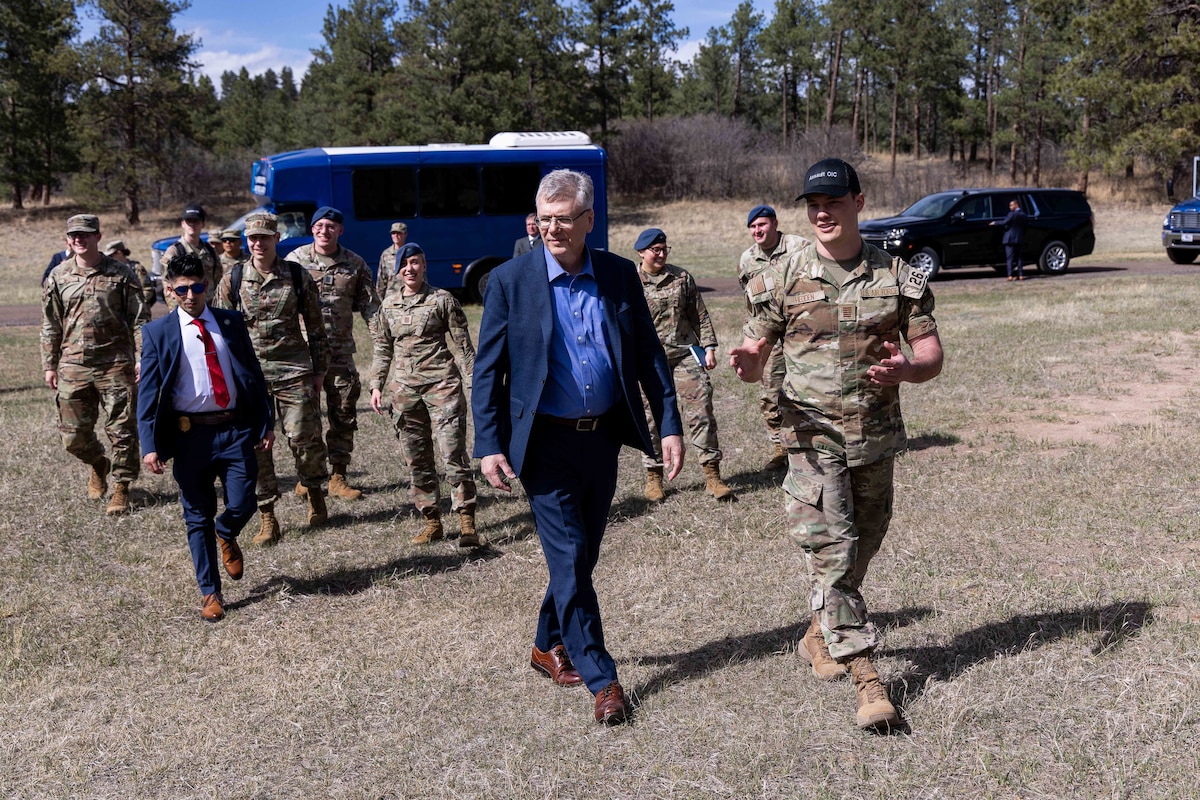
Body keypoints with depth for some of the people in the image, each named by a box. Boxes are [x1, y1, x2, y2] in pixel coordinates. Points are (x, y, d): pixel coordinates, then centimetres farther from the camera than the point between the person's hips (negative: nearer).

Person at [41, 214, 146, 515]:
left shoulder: (121, 275, -1)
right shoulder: (58, 276, 8)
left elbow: (138, 321, -1)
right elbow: (50, 325, 12)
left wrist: (142, 360, -7)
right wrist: (49, 365, 9)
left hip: (116, 366, -3)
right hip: (73, 367, 3)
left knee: (122, 431, -2)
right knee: (73, 436, 8)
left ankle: (121, 488, 11)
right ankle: (99, 466, 37)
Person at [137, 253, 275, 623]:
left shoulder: (232, 322, 6)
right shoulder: (158, 333, 0)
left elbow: (254, 374, 10)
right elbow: (148, 392, -2)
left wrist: (267, 423, 6)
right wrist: (150, 445, -10)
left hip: (235, 429, 1)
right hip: (189, 435, -1)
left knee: (242, 506, -4)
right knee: (197, 517, 6)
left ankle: (225, 536, 34)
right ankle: (210, 593, 21)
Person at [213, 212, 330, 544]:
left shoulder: (298, 276, 3)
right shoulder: (232, 281, 4)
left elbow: (315, 327, 7)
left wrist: (319, 370, 6)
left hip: (294, 368, -1)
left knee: (304, 437, -2)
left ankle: (315, 492, 26)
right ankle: (268, 519, 9)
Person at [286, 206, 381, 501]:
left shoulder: (355, 264, 6)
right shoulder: (296, 260, 2)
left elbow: (370, 306, 7)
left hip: (341, 352, 2)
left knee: (343, 416, 5)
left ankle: (338, 477, 15)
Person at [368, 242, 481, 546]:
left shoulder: (442, 300, -1)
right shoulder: (389, 304, 11)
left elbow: (464, 345, 0)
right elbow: (383, 348, 18)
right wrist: (376, 385, 11)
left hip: (441, 384, -4)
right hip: (404, 387, 5)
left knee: (454, 454, -9)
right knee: (416, 460, 7)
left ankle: (467, 524, -6)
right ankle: (432, 521, 18)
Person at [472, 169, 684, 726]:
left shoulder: (620, 275, 3)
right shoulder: (511, 280, -5)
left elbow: (649, 355, 7)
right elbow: (487, 369, -3)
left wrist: (669, 425, 1)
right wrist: (489, 445, -10)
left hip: (603, 438, 4)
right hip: (545, 442, -4)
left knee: (582, 554, 15)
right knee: (569, 558, -4)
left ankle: (549, 645, 36)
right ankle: (601, 679, 6)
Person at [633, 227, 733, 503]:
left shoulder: (682, 278, 7)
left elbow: (700, 316, 10)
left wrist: (708, 347, 3)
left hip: (685, 354, 1)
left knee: (701, 410, -5)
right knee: (652, 419, 5)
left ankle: (712, 476, 1)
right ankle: (653, 478, 18)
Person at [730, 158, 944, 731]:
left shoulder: (899, 278, 3)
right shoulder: (785, 278, 0)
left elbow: (932, 355, 3)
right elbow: (755, 350, 4)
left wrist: (906, 370, -21)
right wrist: (749, 363, -22)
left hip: (876, 437, 3)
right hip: (813, 438, -2)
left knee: (860, 549, 15)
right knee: (832, 552, -10)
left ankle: (819, 635, 39)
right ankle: (866, 678, -7)